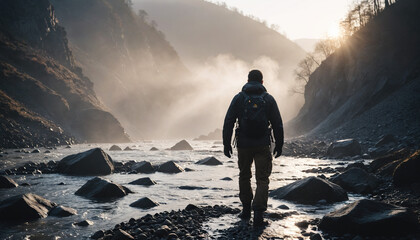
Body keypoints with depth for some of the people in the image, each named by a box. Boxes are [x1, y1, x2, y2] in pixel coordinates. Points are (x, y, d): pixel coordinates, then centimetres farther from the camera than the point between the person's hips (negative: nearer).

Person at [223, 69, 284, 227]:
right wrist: (279, 145, 11)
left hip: (243, 145, 1)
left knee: (244, 177, 18)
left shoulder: (239, 98, 2)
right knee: (262, 180, 2)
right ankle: (258, 213, -11)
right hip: (263, 146, -1)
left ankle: (246, 210, 24)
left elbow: (228, 122, -1)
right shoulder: (268, 99, 3)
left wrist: (226, 144, 5)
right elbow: (278, 124, 3)